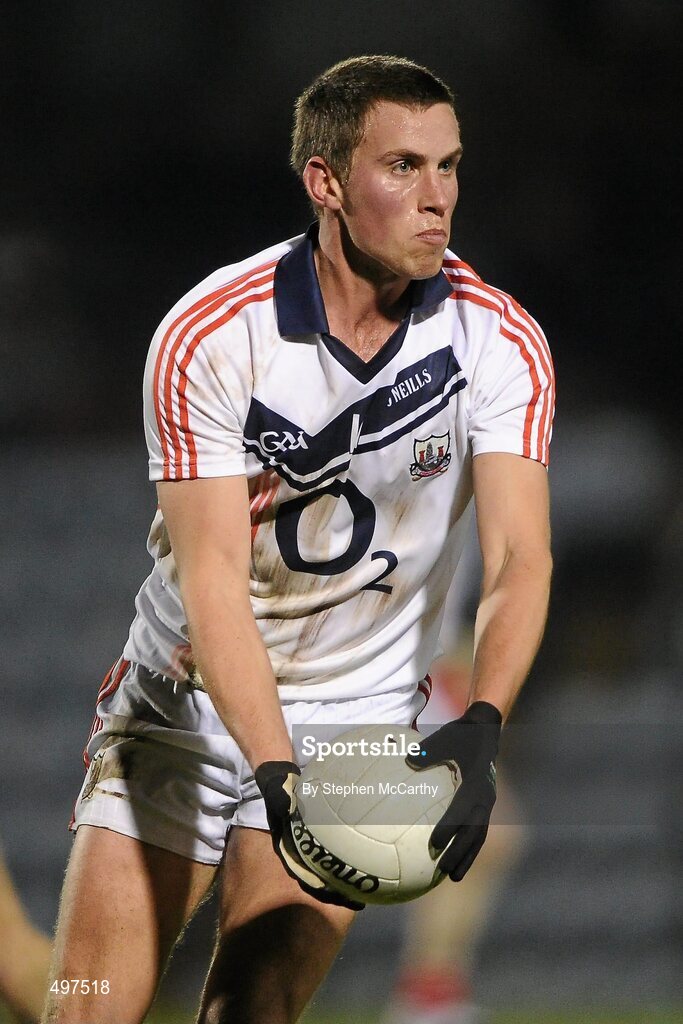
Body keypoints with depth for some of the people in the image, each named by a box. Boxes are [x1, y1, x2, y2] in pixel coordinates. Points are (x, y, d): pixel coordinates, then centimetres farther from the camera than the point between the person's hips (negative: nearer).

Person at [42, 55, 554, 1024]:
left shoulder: (500, 343, -12)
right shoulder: (205, 335, -17)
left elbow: (519, 556, -19)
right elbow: (214, 577, -22)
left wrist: (480, 726, -38)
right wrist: (274, 772, -35)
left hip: (357, 719, 1)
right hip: (188, 703, -1)